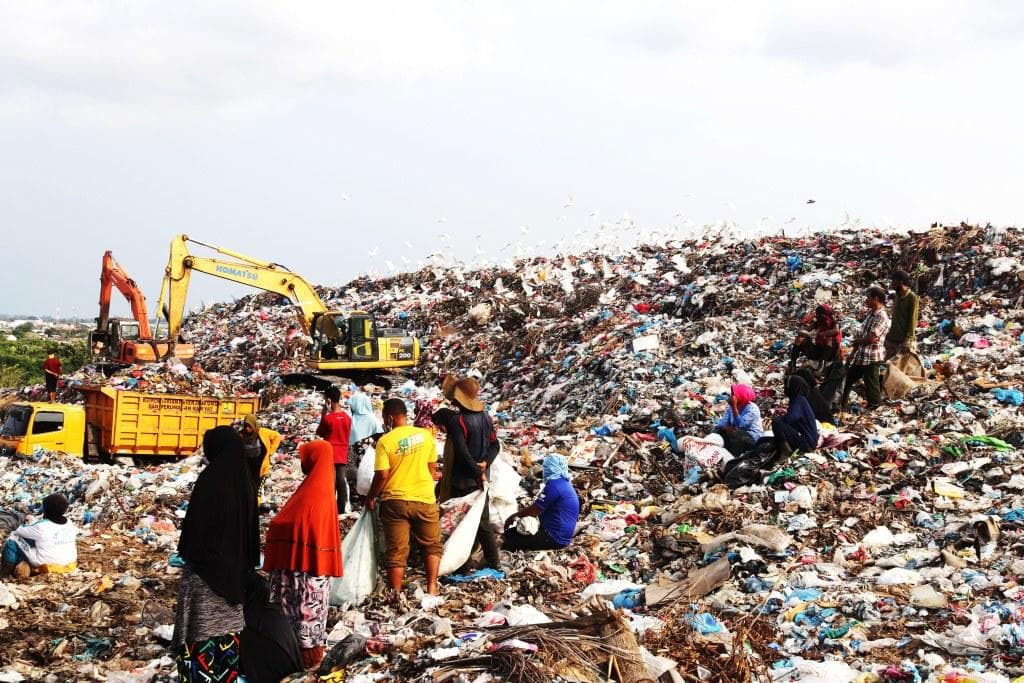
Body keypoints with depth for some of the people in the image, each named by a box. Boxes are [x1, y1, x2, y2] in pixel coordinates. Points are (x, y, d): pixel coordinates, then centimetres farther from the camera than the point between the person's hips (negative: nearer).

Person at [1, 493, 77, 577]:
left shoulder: (42, 527, -17)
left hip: (46, 565, -6)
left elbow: (19, 531, -6)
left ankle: (11, 565, 12)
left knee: (14, 536, 3)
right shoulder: (70, 525, -2)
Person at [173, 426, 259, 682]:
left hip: (207, 564, -7)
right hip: (234, 566, 7)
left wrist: (186, 551, -1)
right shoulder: (243, 480, 1)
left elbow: (195, 521, -16)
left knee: (201, 624, 1)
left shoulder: (209, 479, -19)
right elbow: (251, 526, 8)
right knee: (228, 622, 14)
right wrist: (245, 562, 16)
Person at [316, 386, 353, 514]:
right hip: (342, 454, 4)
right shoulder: (347, 417, 1)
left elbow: (319, 433, 0)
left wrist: (323, 415, 1)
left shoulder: (328, 418, -14)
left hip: (330, 454, -4)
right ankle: (341, 508, 8)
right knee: (341, 481, 7)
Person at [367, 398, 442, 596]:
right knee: (432, 545, 18)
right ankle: (432, 588, 13)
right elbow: (432, 468, 7)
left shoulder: (385, 441, -11)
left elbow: (382, 475, -13)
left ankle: (395, 594, 10)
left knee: (396, 551, 6)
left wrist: (370, 497, 2)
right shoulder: (426, 435, -1)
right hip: (425, 499, 2)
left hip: (395, 501, -2)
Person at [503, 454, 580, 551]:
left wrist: (513, 516, 3)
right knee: (510, 532, 14)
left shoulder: (554, 485, -16)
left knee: (508, 545, -14)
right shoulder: (565, 484, 16)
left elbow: (533, 511, -13)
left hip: (555, 538, -11)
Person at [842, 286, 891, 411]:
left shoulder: (881, 317, -20)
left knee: (871, 386, 2)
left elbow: (872, 338, -24)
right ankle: (843, 406, 32)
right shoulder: (870, 313, 9)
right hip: (861, 355, 10)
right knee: (848, 379, 19)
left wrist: (857, 341, -7)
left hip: (872, 358, -10)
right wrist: (854, 352, 9)